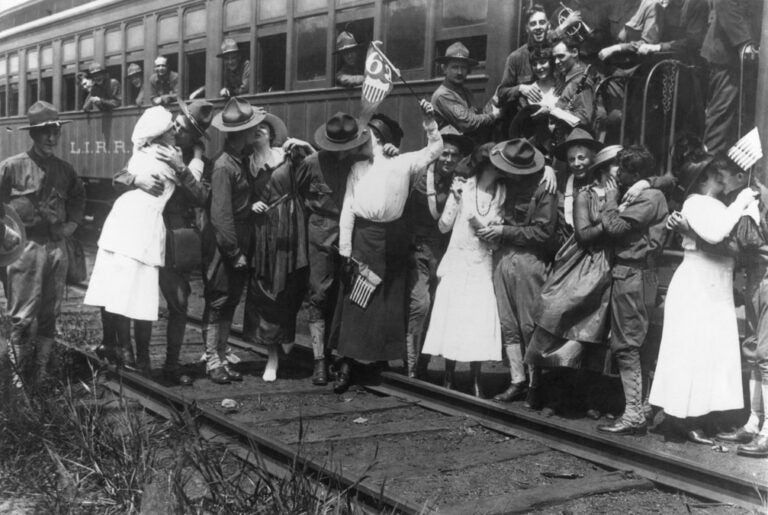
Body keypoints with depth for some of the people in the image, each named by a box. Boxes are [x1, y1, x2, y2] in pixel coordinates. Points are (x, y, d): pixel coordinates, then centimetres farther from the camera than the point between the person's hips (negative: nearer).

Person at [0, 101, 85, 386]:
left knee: (49, 317, 10)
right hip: (26, 247, -5)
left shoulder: (65, 169, 9)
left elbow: (79, 195, 27)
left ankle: (40, 377, 20)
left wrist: (73, 222, 16)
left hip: (58, 247, 5)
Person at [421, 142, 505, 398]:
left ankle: (476, 382, 6)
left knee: (479, 321, -3)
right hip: (457, 261, -1)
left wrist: (479, 222, -16)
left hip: (483, 264, 1)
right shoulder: (463, 187, -2)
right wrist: (456, 200, -12)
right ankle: (448, 379, 14)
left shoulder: (502, 193, 2)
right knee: (451, 317, 1)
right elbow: (444, 226, 0)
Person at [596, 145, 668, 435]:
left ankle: (634, 415, -5)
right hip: (627, 273, 10)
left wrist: (611, 200, -2)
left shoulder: (650, 197, -12)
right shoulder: (642, 196, 19)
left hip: (632, 275, -10)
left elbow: (614, 226, -18)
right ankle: (636, 409, 19)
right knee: (624, 344, 13)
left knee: (626, 346, -8)